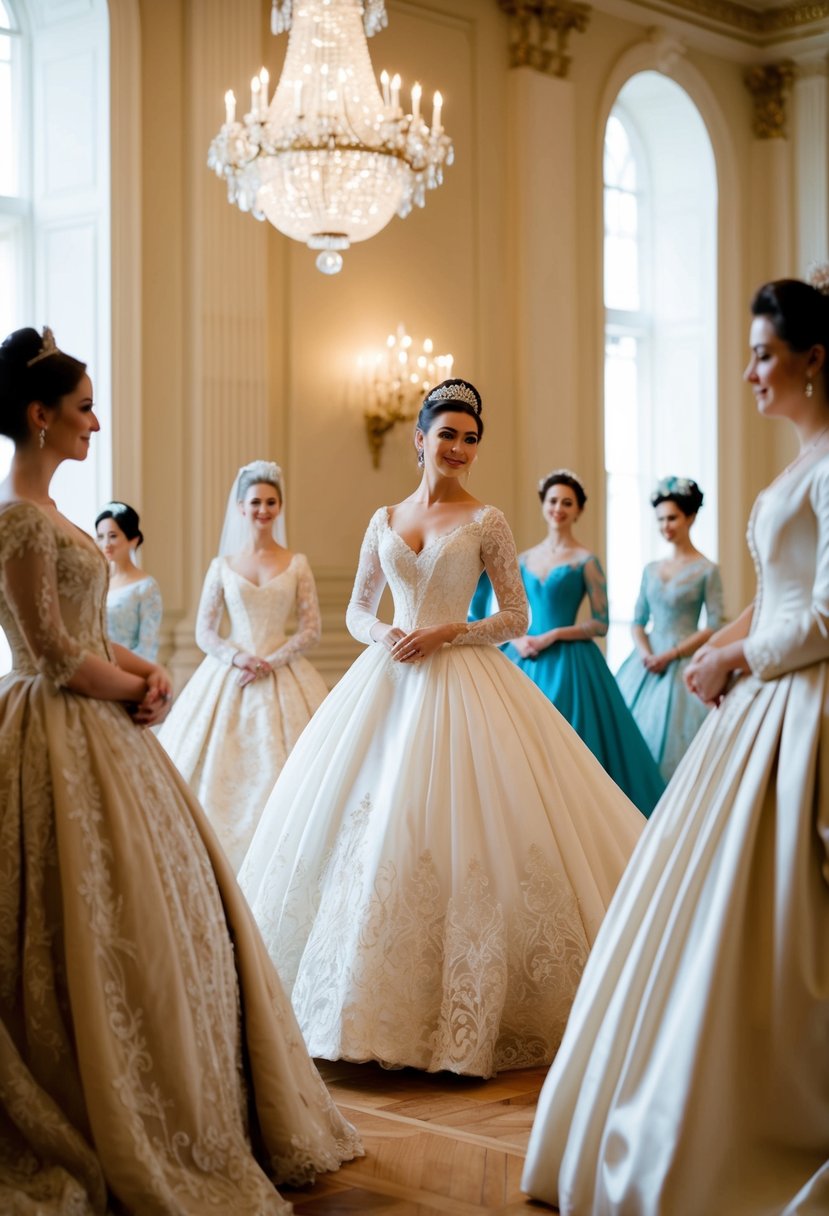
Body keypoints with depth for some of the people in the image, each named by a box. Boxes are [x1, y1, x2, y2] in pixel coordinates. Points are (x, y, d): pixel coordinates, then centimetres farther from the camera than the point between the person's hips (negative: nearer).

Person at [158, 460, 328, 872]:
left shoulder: (296, 564, 5)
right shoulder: (222, 566, 7)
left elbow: (311, 629, 0)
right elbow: (204, 632, 5)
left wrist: (272, 662, -13)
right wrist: (237, 657, -13)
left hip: (283, 675, -1)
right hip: (228, 675, 1)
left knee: (279, 768, -7)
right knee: (220, 769, -3)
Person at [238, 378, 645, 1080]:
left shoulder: (486, 522, 2)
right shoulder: (385, 521, 12)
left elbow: (517, 616, -1)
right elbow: (357, 608, 17)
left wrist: (446, 632, -13)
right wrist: (379, 634, -5)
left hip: (463, 682, -4)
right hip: (387, 681, 4)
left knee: (457, 836, -9)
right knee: (369, 826, 1)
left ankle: (465, 1016, 0)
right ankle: (370, 1002, 13)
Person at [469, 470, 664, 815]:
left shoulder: (585, 561, -3)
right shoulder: (525, 559, 11)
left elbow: (600, 624, -6)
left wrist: (552, 636, -13)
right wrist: (517, 639, -4)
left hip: (568, 662, -5)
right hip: (525, 660, 5)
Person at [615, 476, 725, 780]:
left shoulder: (707, 570, -3)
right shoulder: (651, 569, 12)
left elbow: (714, 627, -8)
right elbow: (638, 621, 12)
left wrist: (671, 655, -14)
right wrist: (645, 654, -8)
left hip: (683, 665, -5)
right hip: (647, 665, 5)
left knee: (672, 739, -9)